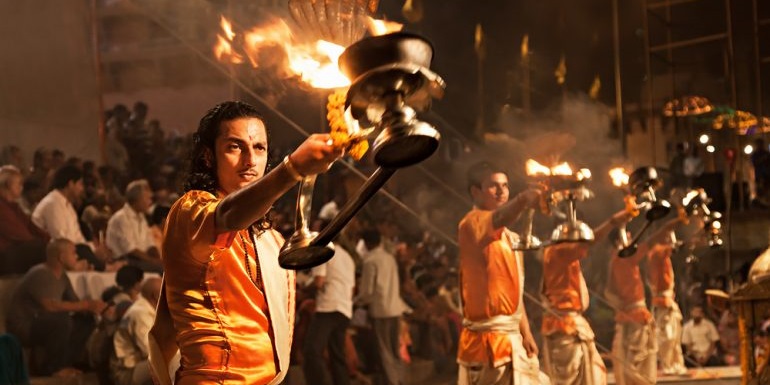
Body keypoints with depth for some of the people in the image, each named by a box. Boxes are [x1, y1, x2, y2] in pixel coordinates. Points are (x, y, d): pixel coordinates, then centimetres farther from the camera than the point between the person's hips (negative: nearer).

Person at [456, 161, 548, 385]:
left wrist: (526, 333, 13)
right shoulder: (472, 224, -11)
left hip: (511, 337, 9)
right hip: (488, 338, -9)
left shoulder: (509, 236, 18)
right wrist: (523, 200, -56)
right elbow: (498, 219, -36)